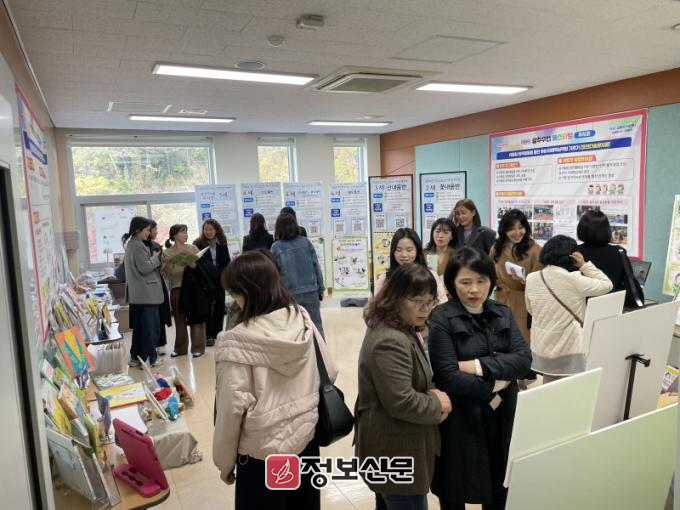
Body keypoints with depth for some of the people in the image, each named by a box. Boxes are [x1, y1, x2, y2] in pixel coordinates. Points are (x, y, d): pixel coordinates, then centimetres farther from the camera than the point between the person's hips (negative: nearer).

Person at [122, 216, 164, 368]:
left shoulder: (131, 244, 15)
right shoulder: (138, 246, -16)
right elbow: (145, 268, -19)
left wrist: (152, 256, 11)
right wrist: (155, 257, -5)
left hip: (136, 293, 10)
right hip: (146, 293, -10)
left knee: (139, 326, 15)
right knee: (151, 327, -2)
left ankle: (135, 357, 21)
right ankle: (149, 358, 3)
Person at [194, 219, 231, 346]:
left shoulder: (222, 244, 5)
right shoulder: (198, 243, -3)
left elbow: (226, 261, 7)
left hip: (219, 280, 3)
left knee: (219, 307, 8)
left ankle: (218, 333, 19)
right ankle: (208, 335, 6)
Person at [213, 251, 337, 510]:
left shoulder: (236, 341, -22)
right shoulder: (303, 320, -8)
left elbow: (232, 408, -17)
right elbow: (329, 373, 1)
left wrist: (225, 460, -2)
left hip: (262, 452, -5)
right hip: (307, 439, 5)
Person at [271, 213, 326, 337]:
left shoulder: (276, 247, -3)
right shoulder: (306, 242, 2)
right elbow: (316, 266, 2)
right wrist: (320, 289, 10)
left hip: (290, 293, -1)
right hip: (311, 290, 2)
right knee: (316, 325, 9)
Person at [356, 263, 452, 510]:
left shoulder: (402, 330, 7)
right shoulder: (391, 342, -28)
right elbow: (401, 402, -30)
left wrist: (431, 393, -3)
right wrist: (437, 405, -13)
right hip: (397, 450, -10)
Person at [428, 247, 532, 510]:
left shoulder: (503, 314, 3)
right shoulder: (441, 319, -14)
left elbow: (524, 359, -8)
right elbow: (449, 376, -20)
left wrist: (480, 366, -19)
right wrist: (495, 385, -13)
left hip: (501, 416, 5)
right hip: (460, 419, -4)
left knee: (499, 488, 18)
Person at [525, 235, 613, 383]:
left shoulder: (531, 279, -3)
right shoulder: (574, 280, -16)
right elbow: (607, 285, -2)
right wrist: (584, 265, -3)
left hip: (541, 348, 4)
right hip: (569, 349, -4)